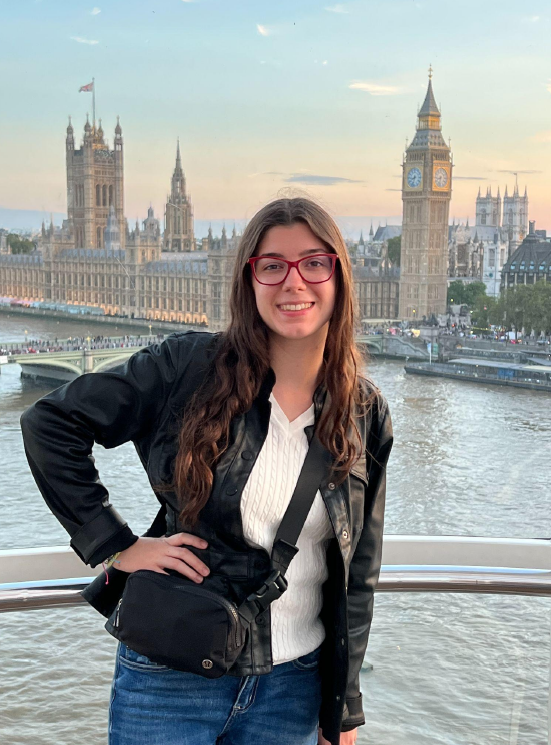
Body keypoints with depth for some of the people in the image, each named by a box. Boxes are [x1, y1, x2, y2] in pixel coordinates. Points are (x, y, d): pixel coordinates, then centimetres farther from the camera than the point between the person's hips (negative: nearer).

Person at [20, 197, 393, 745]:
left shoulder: (367, 415, -1)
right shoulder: (190, 366, -10)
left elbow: (358, 574, 5)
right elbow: (50, 424, -7)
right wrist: (116, 545, -10)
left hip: (292, 685, 3)